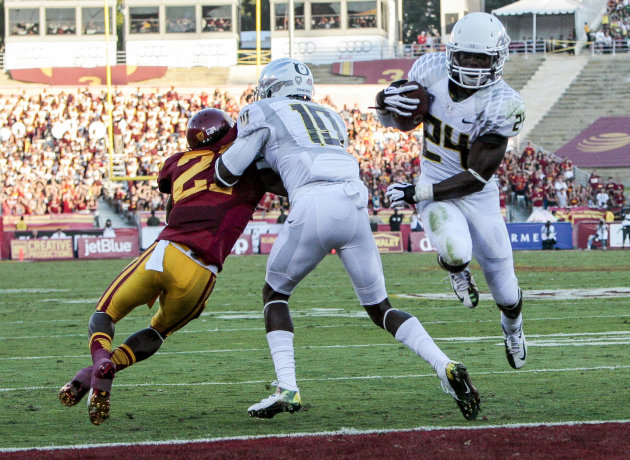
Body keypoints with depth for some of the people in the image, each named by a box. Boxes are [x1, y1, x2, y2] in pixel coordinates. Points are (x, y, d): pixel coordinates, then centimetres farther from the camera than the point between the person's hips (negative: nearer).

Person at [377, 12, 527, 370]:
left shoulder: (501, 105, -24)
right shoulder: (432, 72, -13)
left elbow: (477, 177, -23)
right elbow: (392, 119, 5)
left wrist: (419, 193, -28)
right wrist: (387, 101, -20)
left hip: (478, 196, -1)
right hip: (434, 189, 1)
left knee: (505, 291, 10)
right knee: (456, 251, -33)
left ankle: (513, 327, 48)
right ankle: (456, 269, 7)